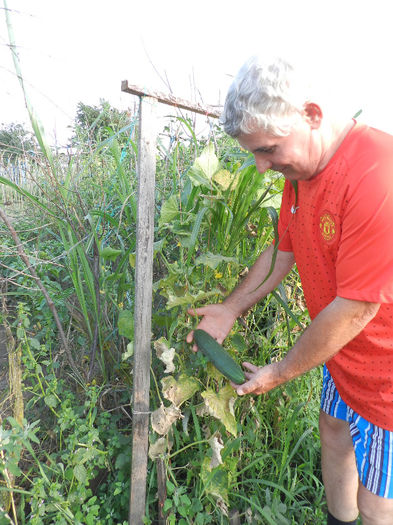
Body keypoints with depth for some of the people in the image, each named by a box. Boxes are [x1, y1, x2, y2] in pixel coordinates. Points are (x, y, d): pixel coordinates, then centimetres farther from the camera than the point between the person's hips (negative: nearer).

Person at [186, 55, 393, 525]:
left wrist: (279, 374, -15)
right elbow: (282, 251, 8)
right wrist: (230, 309, 4)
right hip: (342, 354, 8)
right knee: (334, 431, 26)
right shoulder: (299, 168, -2)